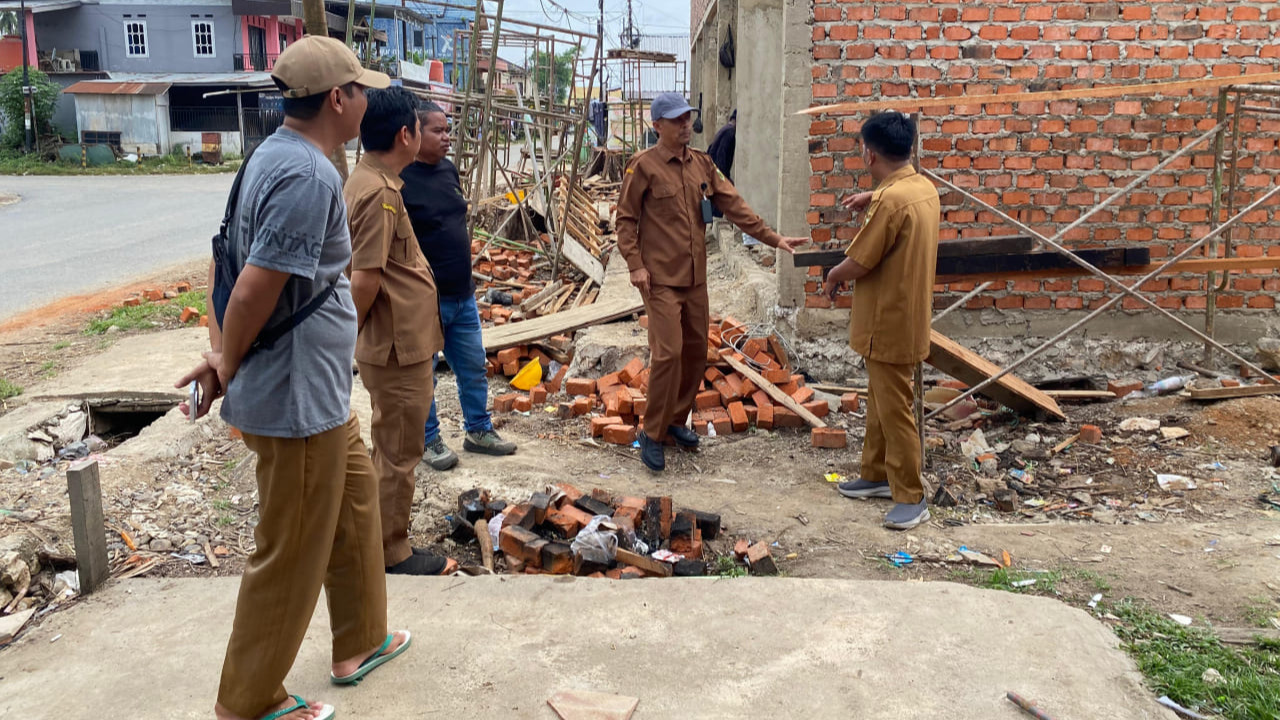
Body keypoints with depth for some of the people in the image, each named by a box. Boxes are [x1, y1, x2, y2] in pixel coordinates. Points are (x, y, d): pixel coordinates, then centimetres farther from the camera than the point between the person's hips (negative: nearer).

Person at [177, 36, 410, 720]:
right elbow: (255, 291, -27)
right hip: (301, 400, -10)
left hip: (320, 393, 10)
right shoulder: (309, 175, -24)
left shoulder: (272, 156, 8)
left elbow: (223, 260, 12)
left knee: (355, 499, 24)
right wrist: (227, 368, -10)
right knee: (290, 557, 5)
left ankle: (361, 642, 41)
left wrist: (222, 353, 7)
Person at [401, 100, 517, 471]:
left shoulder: (448, 169, 8)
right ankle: (429, 440, 24)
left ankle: (479, 431, 31)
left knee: (474, 367, 16)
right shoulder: (399, 179, -16)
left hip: (462, 295, 8)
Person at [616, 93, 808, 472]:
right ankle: (653, 434, 2)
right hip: (660, 278, -6)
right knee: (668, 353, -12)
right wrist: (635, 265, -13)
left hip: (695, 277, 7)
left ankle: (676, 419, 29)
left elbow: (734, 206, 10)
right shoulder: (643, 167, -7)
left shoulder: (702, 164, 10)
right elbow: (626, 220, -5)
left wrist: (772, 238, 5)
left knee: (696, 352, 11)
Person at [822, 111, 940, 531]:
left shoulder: (890, 201, -25)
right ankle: (877, 475, 34)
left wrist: (833, 277, 0)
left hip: (889, 324, -10)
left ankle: (911, 498, 9)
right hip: (906, 316, 10)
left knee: (894, 410, 0)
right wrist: (873, 199, 23)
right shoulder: (924, 187, 5)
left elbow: (857, 263, -20)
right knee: (879, 402, 21)